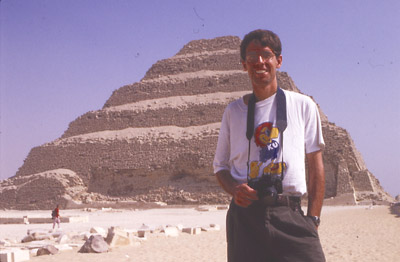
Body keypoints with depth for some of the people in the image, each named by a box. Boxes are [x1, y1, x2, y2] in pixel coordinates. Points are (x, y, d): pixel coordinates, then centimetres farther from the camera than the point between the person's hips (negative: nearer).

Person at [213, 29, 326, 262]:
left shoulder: (303, 106, 8)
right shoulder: (233, 111, 13)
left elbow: (316, 167, 7)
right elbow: (221, 166, 18)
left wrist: (313, 219, -2)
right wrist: (235, 189, -5)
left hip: (290, 215, -1)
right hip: (244, 214, 2)